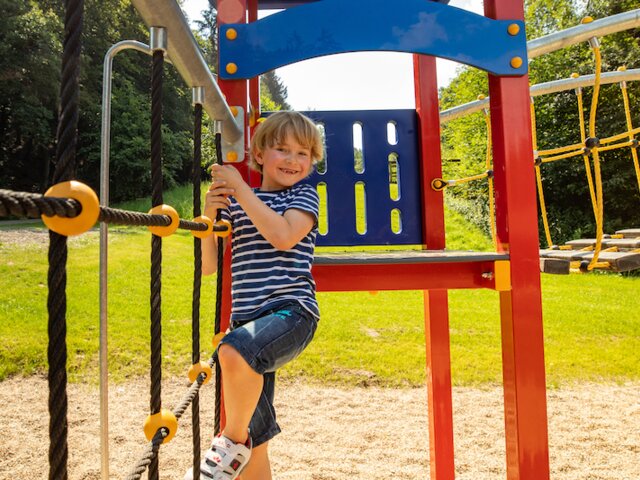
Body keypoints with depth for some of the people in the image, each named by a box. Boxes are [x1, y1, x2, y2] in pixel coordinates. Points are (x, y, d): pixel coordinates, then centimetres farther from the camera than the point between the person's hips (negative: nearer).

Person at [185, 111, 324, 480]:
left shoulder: (304, 196, 4)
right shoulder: (233, 203, 13)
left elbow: (283, 236, -16)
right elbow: (209, 266, 11)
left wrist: (239, 187, -12)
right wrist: (209, 215, -4)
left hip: (291, 311, -4)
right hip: (248, 320, 5)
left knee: (236, 351, -35)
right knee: (255, 440, 10)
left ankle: (233, 441, -9)